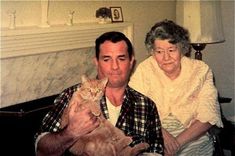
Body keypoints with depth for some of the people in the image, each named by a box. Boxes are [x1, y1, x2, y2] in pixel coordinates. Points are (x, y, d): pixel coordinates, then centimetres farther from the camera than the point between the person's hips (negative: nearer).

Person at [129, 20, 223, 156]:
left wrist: (177, 142, -16)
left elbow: (208, 116, -5)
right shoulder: (144, 69, 1)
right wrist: (160, 132, -22)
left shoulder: (201, 70, 1)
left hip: (194, 142, 2)